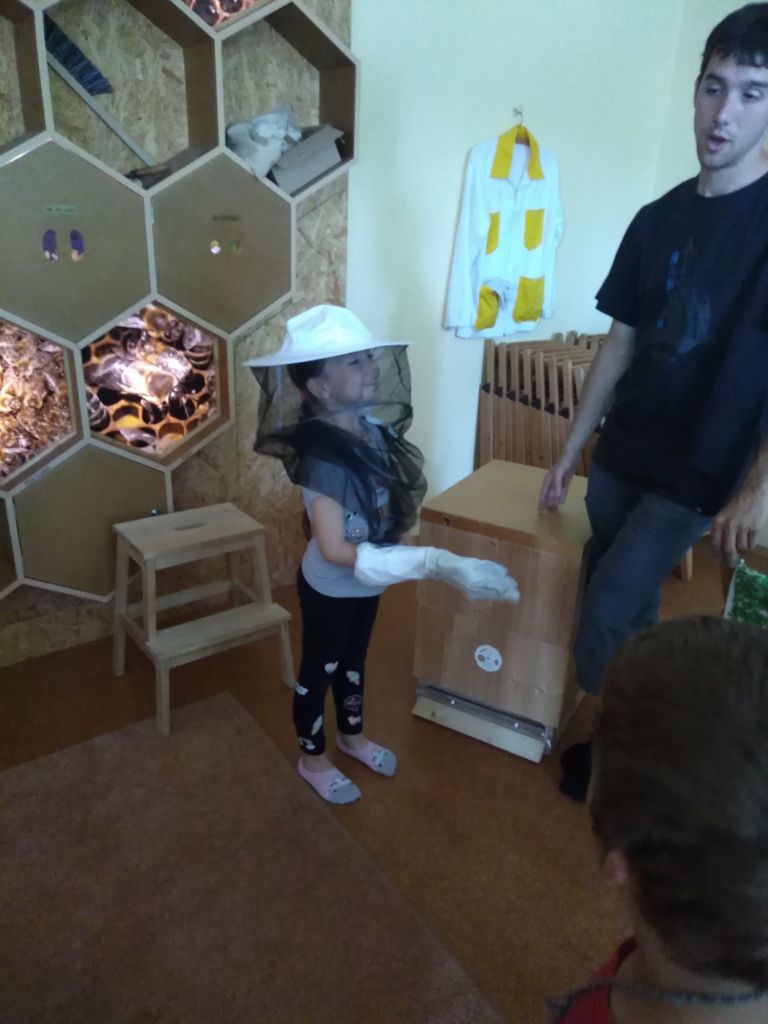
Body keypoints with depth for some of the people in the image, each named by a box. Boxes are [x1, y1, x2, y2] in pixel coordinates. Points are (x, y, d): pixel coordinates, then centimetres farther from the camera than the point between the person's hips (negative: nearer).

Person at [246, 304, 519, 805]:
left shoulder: (373, 428, -10)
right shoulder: (324, 458, -32)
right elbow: (335, 550, -33)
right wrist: (433, 563, -37)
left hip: (366, 583, 7)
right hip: (331, 588, -7)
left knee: (353, 660, 28)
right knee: (320, 670, 17)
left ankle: (352, 735, 53)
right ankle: (313, 758, 43)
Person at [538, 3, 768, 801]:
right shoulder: (657, 220, 5)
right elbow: (620, 345, 9)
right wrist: (570, 451, 10)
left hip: (697, 475, -5)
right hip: (619, 457, 5)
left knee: (604, 619, -5)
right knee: (630, 609, 15)